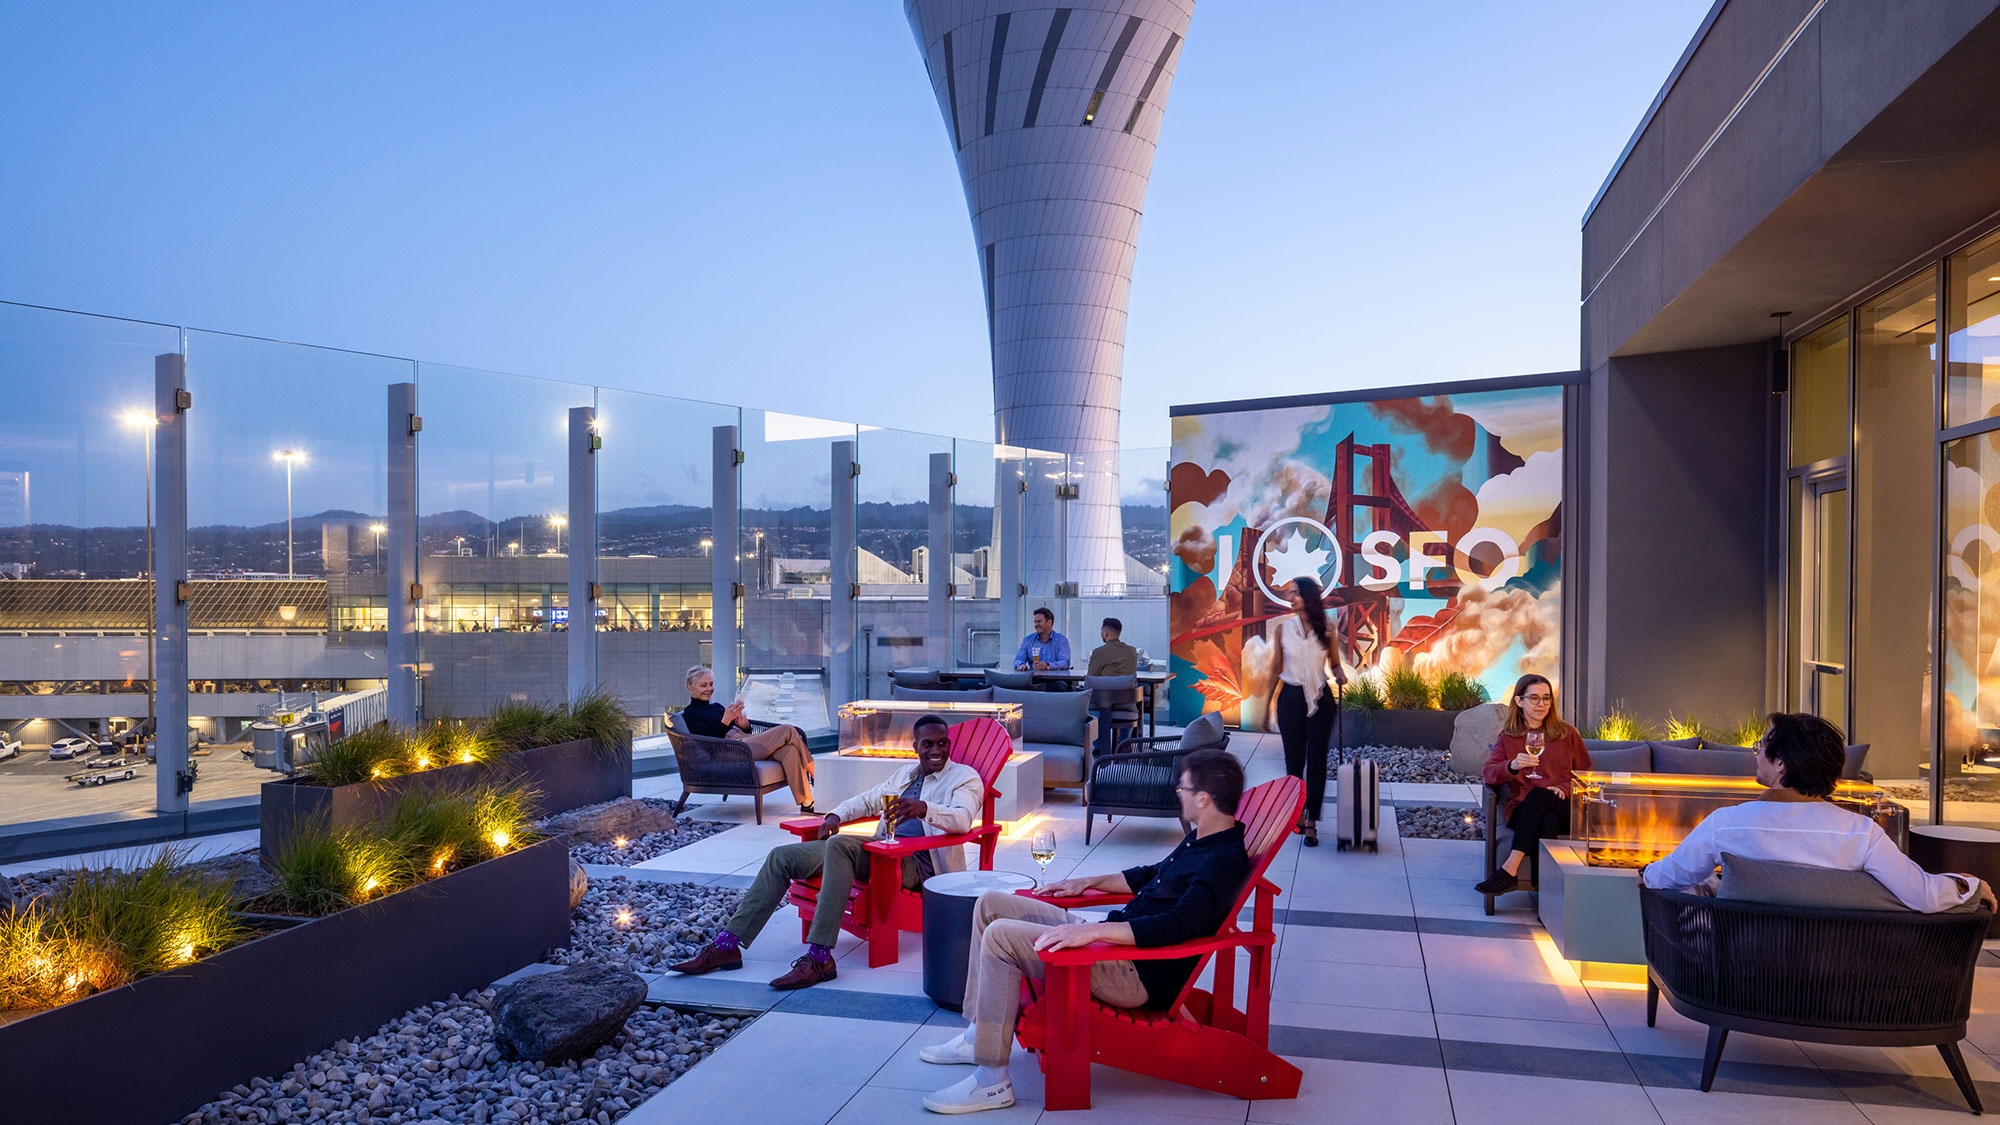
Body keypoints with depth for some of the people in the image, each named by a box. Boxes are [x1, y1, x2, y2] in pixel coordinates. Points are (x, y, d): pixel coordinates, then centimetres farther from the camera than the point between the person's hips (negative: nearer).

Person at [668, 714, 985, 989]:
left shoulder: (965, 777, 2)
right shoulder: (906, 772, 25)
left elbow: (963, 819, -18)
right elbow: (868, 799, 33)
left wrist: (923, 808, -37)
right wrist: (837, 815, 12)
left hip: (916, 861, -8)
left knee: (840, 844, -36)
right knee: (782, 856, -2)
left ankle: (819, 957, -37)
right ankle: (727, 944, -4)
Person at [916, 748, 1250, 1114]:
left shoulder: (1224, 861, -20)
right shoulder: (1200, 839, 12)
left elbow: (1176, 926, -32)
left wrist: (1092, 931, -34)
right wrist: (1089, 882, 24)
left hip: (1137, 976, -11)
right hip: (1112, 936, 11)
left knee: (1001, 935, -23)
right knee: (992, 904, 10)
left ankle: (991, 1081, -15)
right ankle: (978, 1033, 16)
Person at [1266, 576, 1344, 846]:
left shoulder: (1325, 629, 0)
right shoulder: (1283, 628, 1)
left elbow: (1334, 663, 12)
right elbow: (1277, 669, 6)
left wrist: (1339, 674, -11)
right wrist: (1268, 703, 6)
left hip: (1320, 699, 0)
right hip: (1291, 698, 1)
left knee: (1317, 761, -2)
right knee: (1294, 760, 7)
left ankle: (1311, 823, 3)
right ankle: (1298, 812, 25)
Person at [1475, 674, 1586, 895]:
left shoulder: (1567, 734, 19)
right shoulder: (1507, 737, 17)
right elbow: (1489, 773, 3)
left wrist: (1565, 788, -4)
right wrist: (1512, 766, -20)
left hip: (1563, 808, 0)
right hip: (1521, 809, 1)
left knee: (1538, 795, -37)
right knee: (1548, 819, -36)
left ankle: (1510, 869, -45)